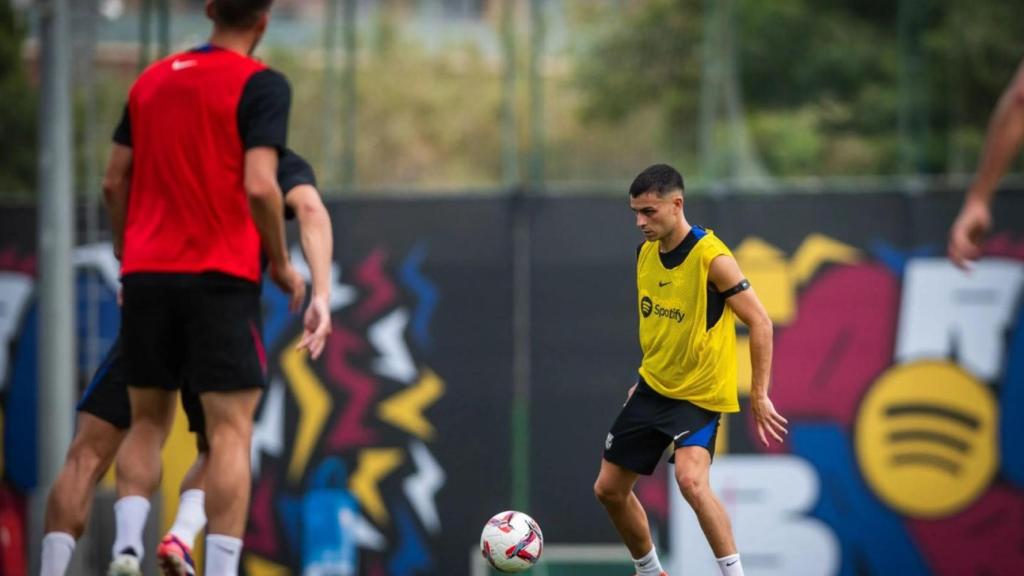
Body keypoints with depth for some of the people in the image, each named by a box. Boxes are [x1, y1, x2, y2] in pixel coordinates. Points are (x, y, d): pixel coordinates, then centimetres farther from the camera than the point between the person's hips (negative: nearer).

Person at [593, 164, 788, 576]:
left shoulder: (712, 259, -20)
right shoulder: (645, 253, 1)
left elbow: (759, 323, -16)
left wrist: (759, 396, -17)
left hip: (700, 393, -7)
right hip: (652, 387, 7)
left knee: (690, 478, -31)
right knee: (609, 488, 10)